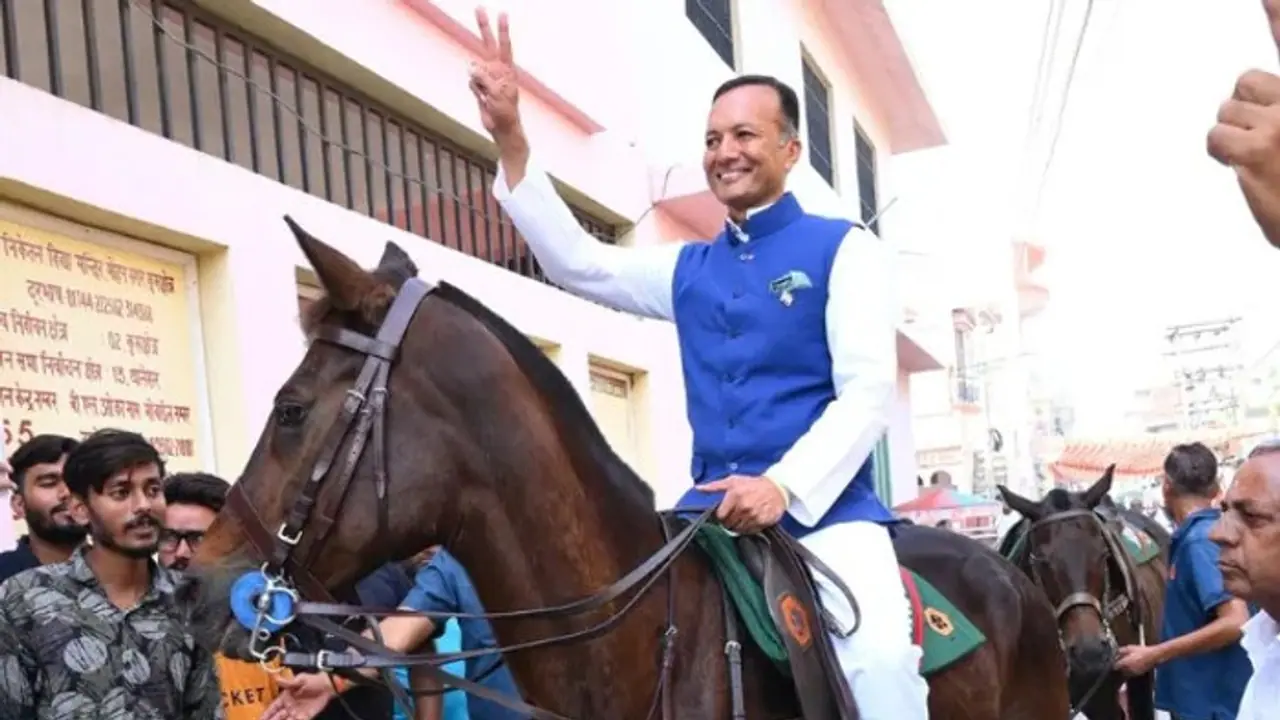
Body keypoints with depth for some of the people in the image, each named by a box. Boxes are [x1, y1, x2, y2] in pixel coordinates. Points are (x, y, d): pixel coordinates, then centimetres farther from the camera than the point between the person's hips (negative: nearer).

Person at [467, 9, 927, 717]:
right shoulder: (688, 269, 19)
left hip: (825, 506, -5)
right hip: (712, 510, 5)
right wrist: (509, 138, 6)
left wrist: (785, 486, -21)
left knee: (879, 655, -31)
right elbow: (576, 262, 16)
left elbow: (867, 391, -6)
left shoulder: (844, 249, 3)